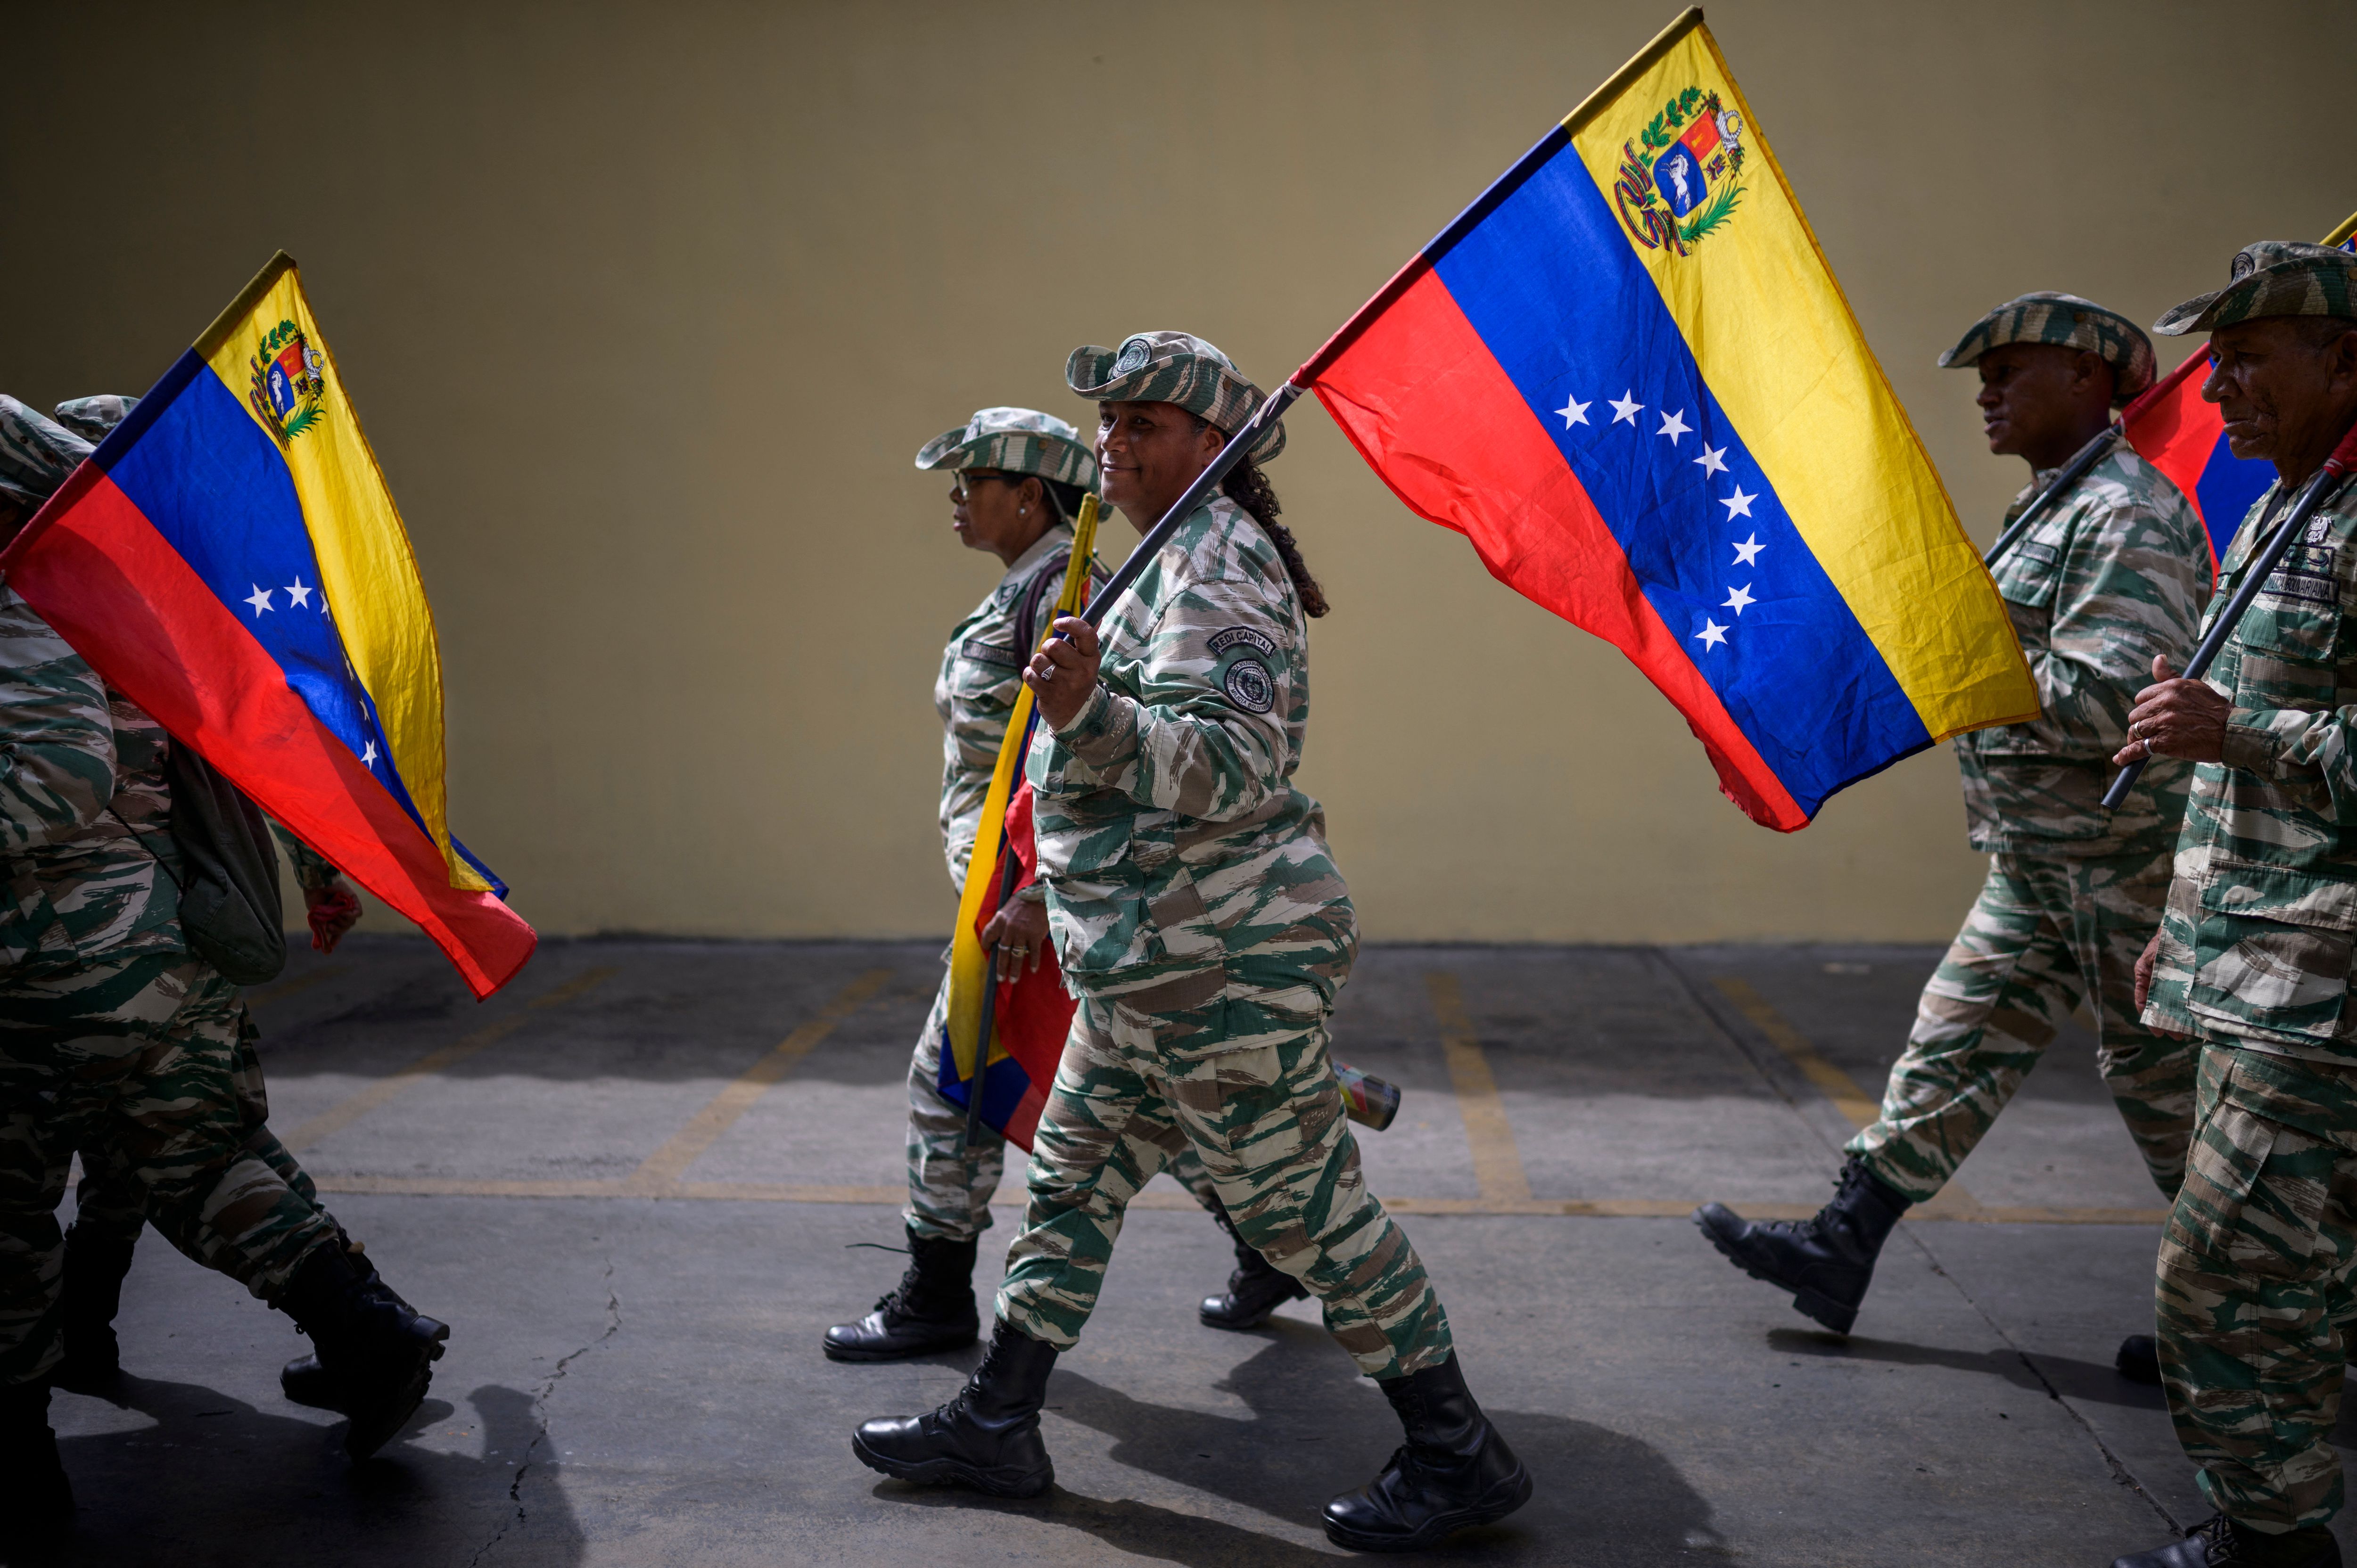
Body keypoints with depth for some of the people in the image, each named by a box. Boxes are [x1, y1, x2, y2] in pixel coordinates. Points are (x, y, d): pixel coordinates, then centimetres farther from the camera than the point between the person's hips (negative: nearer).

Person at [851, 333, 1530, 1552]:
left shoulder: (1216, 563, -15)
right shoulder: (1183, 559, 17)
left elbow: (1232, 765, -27)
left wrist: (1090, 715, -39)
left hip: (1222, 964, -11)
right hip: (1152, 968, 11)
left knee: (1308, 1213, -2)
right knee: (1072, 1179, 16)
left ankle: (1460, 1458, 12)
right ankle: (994, 1426, 28)